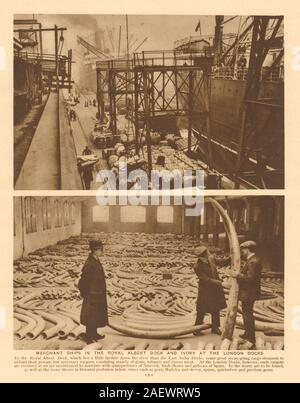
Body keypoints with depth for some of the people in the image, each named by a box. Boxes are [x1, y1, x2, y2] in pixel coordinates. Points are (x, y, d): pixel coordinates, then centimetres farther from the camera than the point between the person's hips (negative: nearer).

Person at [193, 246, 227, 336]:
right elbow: (206, 280, -25)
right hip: (205, 290, -6)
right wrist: (220, 283, -29)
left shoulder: (211, 259, -5)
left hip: (215, 289, 6)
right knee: (202, 311, 4)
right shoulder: (198, 267, -23)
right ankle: (197, 329, 19)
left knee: (216, 309, 14)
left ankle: (215, 327, 29)